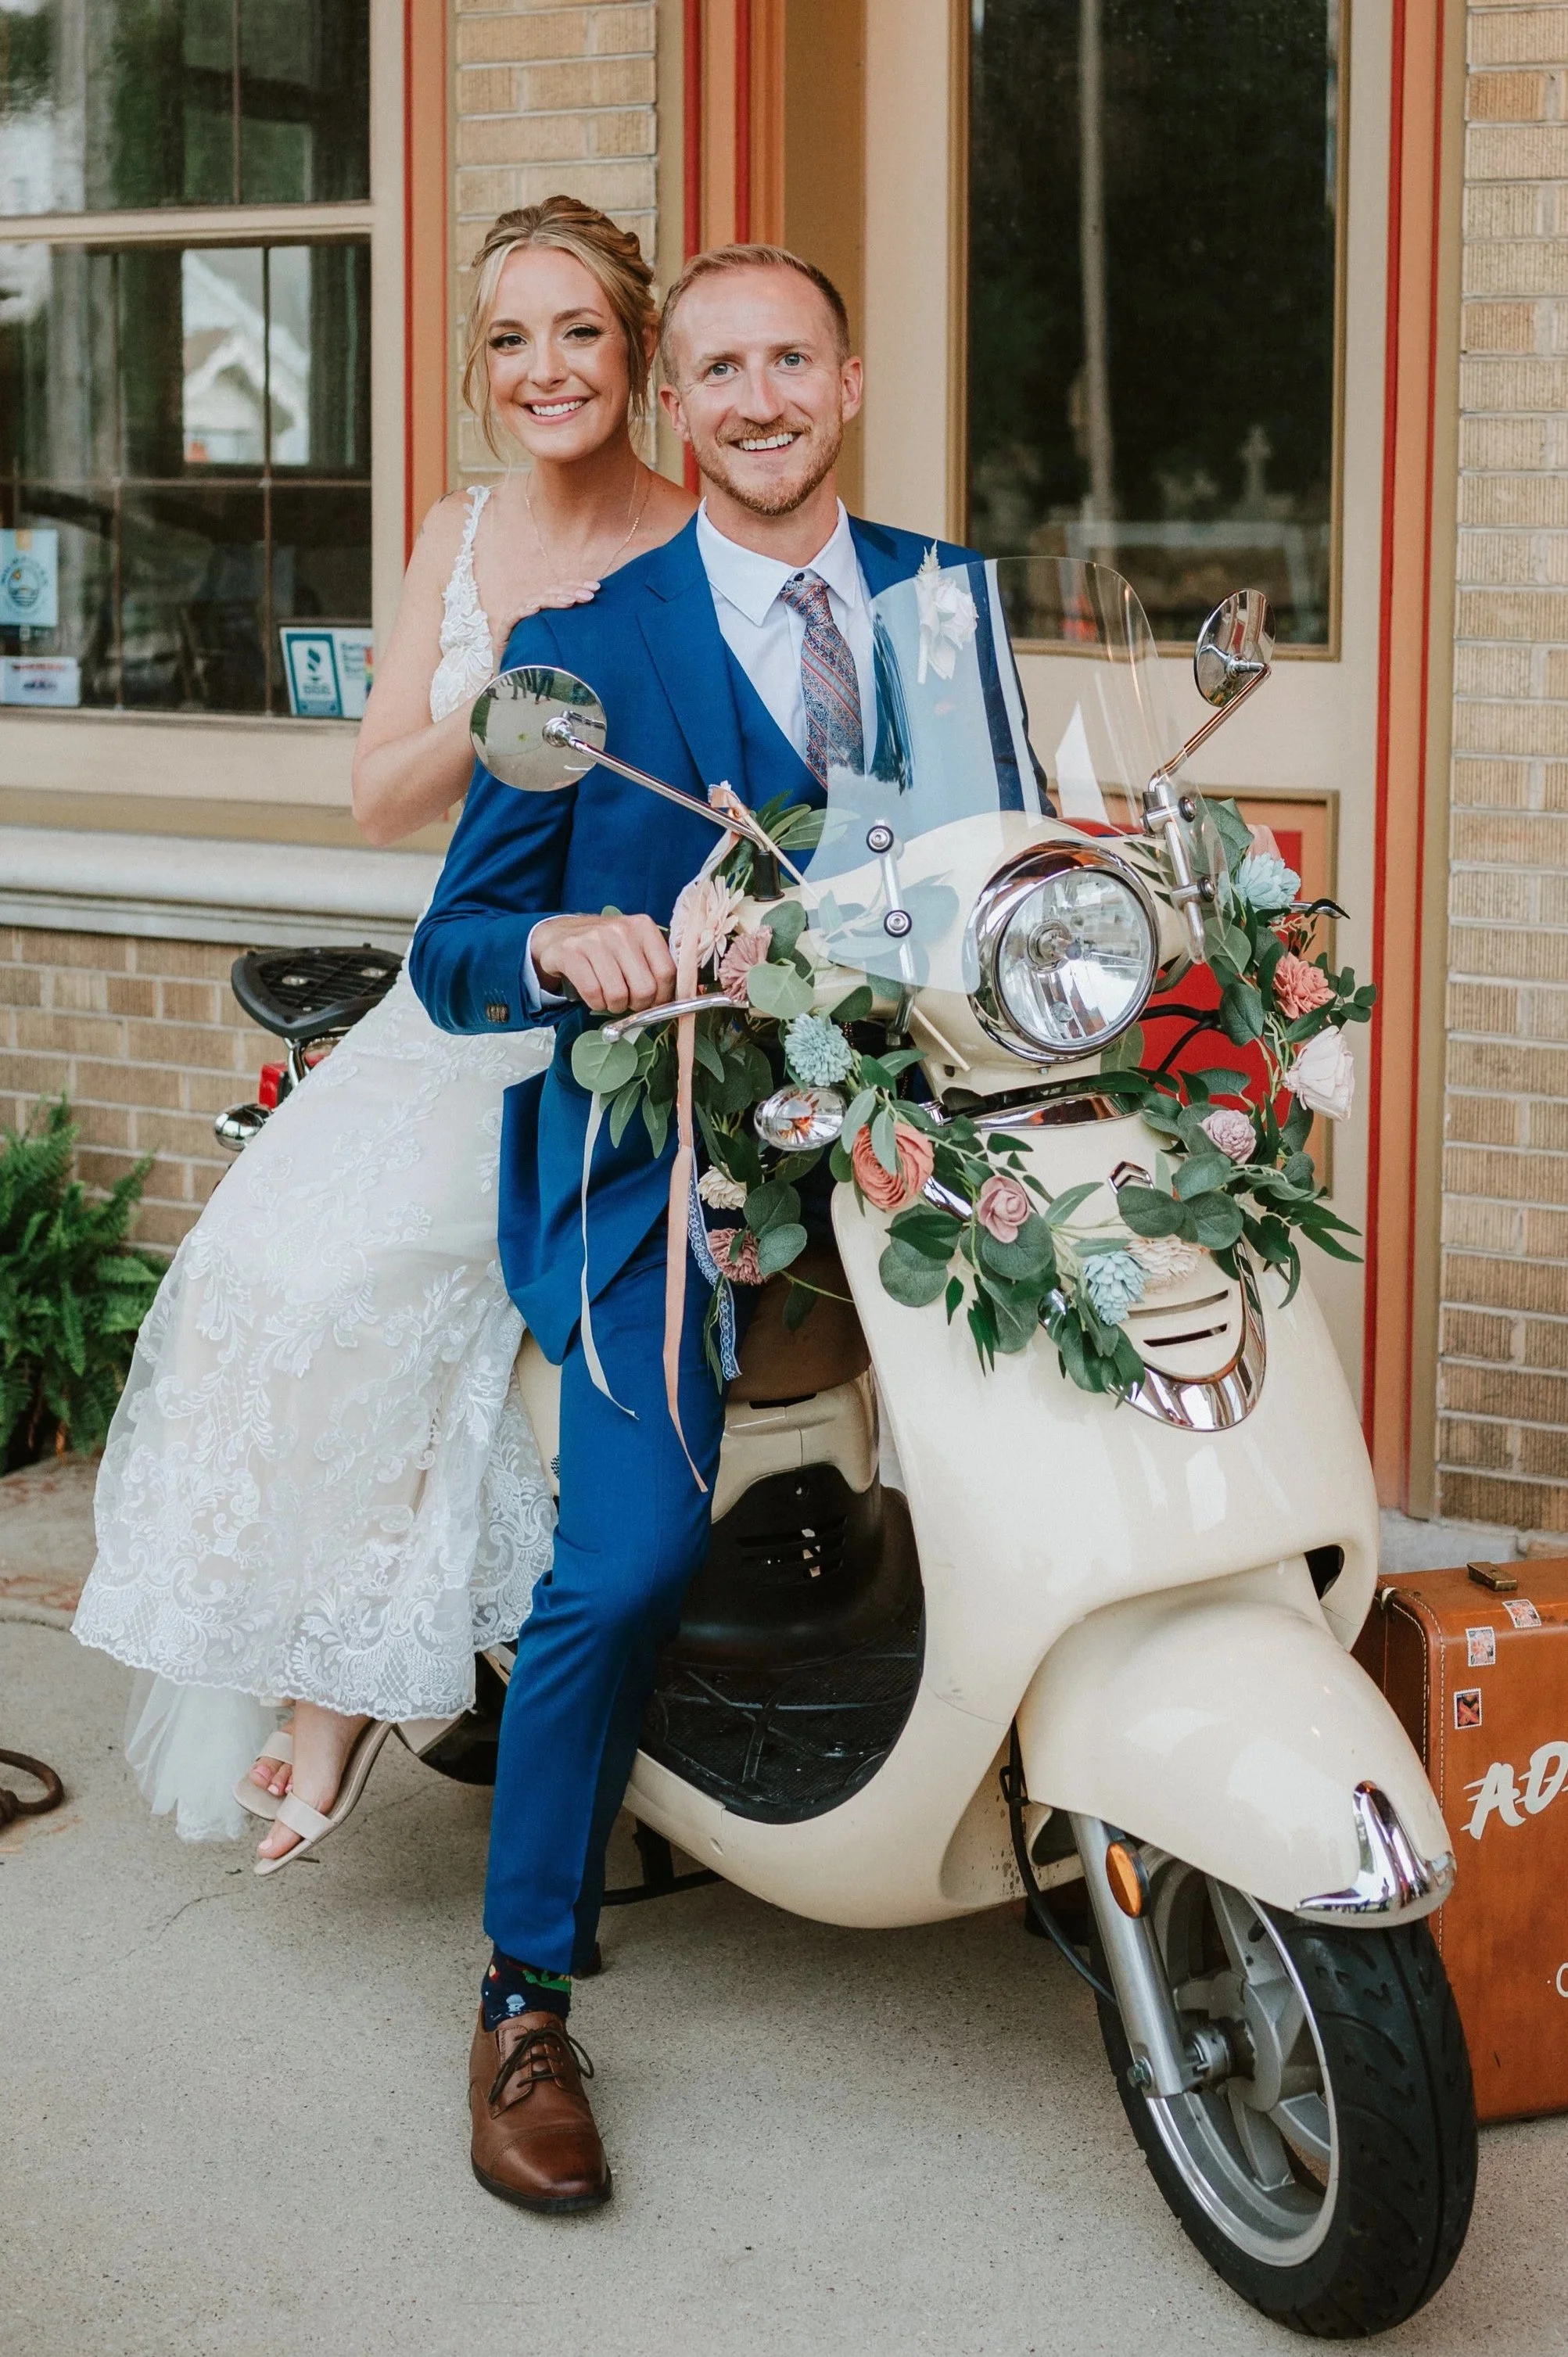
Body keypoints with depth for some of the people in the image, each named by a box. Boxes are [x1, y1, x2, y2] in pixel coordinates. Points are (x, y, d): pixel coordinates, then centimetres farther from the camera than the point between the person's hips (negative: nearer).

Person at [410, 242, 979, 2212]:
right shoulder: (581, 647, 3)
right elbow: (451, 949, 1)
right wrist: (562, 944, -22)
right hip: (659, 1150, -4)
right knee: (628, 1566, -20)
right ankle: (525, 2005, -3)